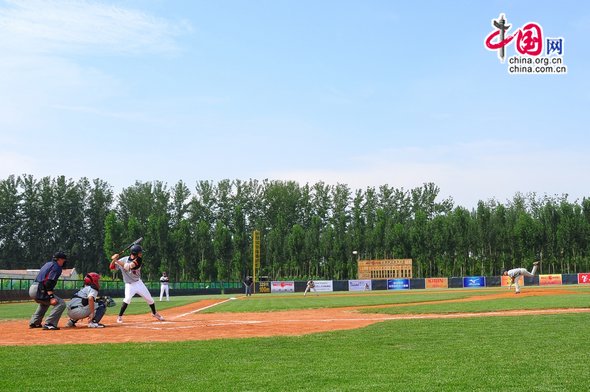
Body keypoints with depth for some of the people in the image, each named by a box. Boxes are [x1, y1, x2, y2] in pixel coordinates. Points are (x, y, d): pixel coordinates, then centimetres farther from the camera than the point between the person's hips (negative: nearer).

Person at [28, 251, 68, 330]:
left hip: (32, 289, 10)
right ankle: (49, 324, -20)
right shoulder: (56, 267, -6)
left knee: (45, 302, 39)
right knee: (61, 303, -13)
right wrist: (51, 297, -25)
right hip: (39, 291, -10)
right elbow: (49, 283, -19)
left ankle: (34, 323, 36)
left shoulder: (48, 264, 23)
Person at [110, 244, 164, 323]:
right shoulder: (124, 260, -11)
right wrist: (114, 260, -29)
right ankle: (120, 317, -12)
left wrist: (117, 261, -29)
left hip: (139, 283, 3)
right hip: (129, 285, -3)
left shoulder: (138, 260, -10)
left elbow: (127, 267, -25)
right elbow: (112, 267, -11)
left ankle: (154, 313, 33)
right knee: (127, 299, -27)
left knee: (149, 298, 9)